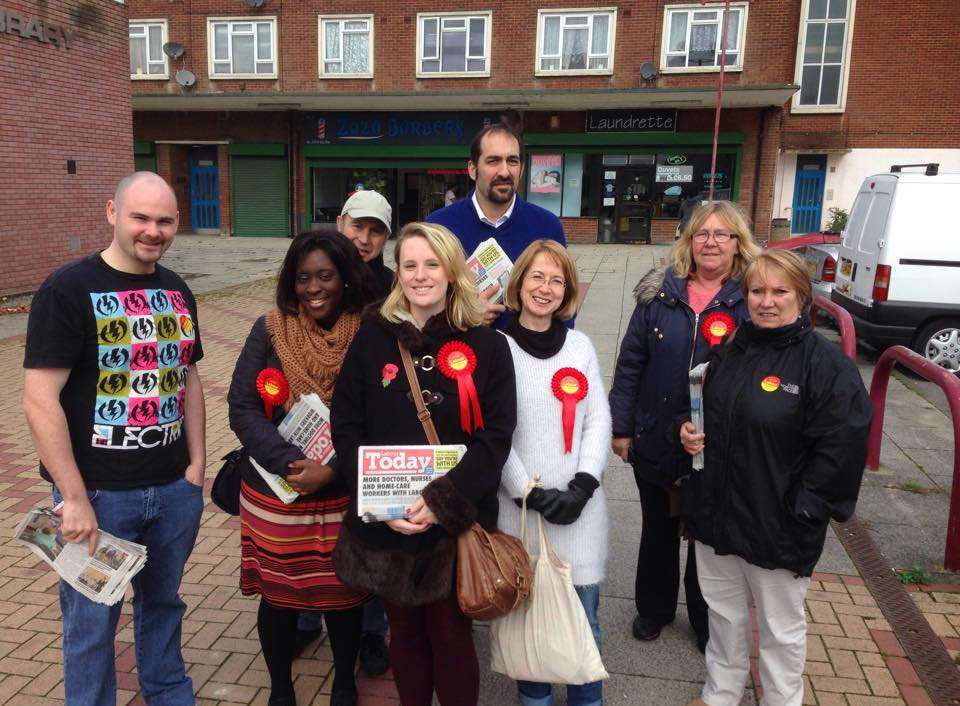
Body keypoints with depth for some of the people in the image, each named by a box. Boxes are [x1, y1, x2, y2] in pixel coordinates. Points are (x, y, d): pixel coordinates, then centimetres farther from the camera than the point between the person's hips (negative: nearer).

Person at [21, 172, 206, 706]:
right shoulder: (68, 290, -11)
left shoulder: (177, 292, 7)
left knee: (164, 602, 21)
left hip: (175, 489, 5)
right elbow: (41, 401, -15)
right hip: (98, 494, -5)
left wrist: (197, 464, 8)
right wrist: (75, 499, -16)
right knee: (93, 622, 10)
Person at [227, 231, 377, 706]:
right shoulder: (270, 331, -5)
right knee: (279, 597, 14)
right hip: (274, 495, 0)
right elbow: (242, 409, -9)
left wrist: (332, 471, -19)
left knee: (343, 595, 13)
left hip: (343, 498, 0)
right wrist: (291, 464, -20)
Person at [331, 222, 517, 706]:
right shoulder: (373, 338, 0)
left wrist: (441, 501, -18)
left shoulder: (486, 345, -4)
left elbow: (496, 434, -8)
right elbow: (345, 426, -1)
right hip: (385, 524, 2)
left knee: (451, 637, 10)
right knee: (404, 633, 17)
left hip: (457, 522, -2)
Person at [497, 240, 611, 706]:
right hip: (520, 504, -2)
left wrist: (583, 485, -8)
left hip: (578, 503, 3)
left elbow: (599, 420, 4)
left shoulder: (581, 346, 8)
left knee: (584, 613, 9)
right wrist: (529, 492, -12)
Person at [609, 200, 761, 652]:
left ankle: (707, 623, 38)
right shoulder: (659, 293, -3)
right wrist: (621, 427, -1)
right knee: (658, 529, 19)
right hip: (655, 441, 2)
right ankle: (653, 609, 41)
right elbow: (630, 364, 0)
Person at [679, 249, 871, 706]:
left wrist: (799, 510, -16)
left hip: (778, 527, -6)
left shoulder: (826, 363, -14)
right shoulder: (729, 352, 6)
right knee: (724, 612, 22)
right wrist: (690, 435, -1)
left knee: (781, 627, 14)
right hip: (716, 511, 6)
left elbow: (839, 448, -16)